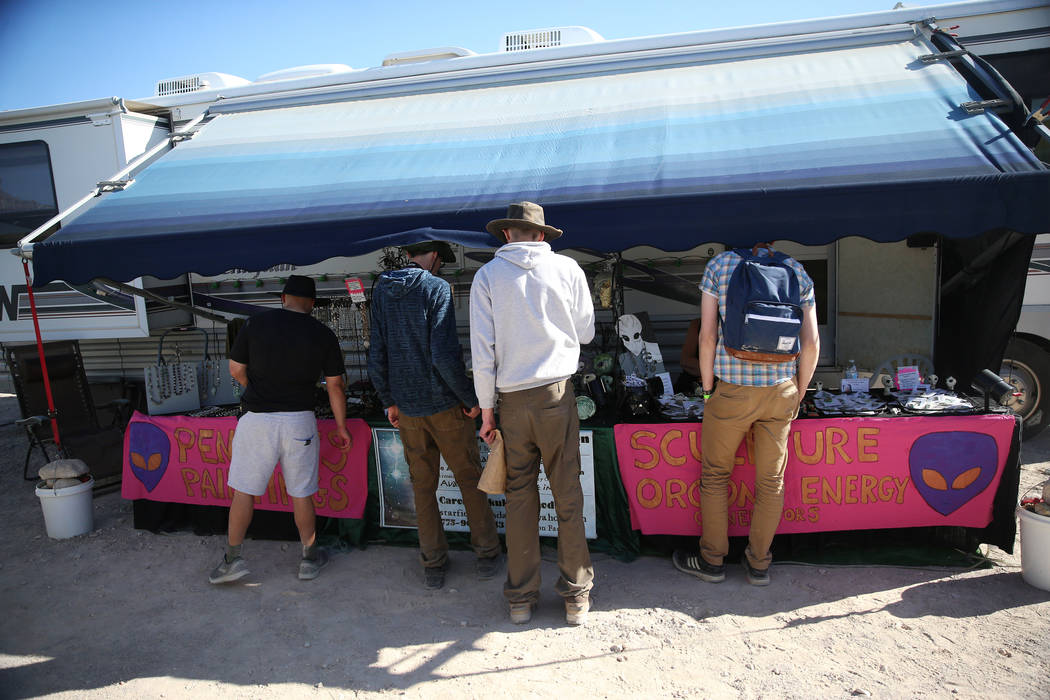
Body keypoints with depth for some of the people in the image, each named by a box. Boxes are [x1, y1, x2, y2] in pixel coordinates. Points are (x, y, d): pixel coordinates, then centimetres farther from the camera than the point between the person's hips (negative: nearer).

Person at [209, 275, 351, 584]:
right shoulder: (323, 334, -1)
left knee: (244, 491, 11)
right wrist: (341, 427, 13)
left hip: (258, 419, -1)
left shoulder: (256, 323, -1)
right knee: (301, 493, 12)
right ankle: (310, 557, 24)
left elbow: (236, 370, 5)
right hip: (299, 421, 1)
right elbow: (335, 386, 2)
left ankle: (232, 558, 15)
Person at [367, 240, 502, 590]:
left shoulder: (381, 291, 4)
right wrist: (471, 398, -9)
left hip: (407, 408, 4)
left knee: (423, 485, 14)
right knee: (469, 477, 12)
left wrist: (389, 400, 15)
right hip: (445, 404, -4)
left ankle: (433, 566, 22)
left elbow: (377, 355, 5)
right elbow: (444, 356, -20)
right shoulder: (437, 289, -13)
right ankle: (486, 554, 22)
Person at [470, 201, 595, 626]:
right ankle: (576, 596, 18)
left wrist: (486, 408, 3)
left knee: (520, 496, 10)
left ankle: (521, 599, 21)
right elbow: (586, 333, 9)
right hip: (557, 392, 0)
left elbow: (482, 348, -3)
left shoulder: (488, 275, 0)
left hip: (512, 399, 1)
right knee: (567, 495, 8)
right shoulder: (567, 268, 1)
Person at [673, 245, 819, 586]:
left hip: (732, 390, -3)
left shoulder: (719, 264, 1)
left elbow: (707, 335, -6)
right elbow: (811, 343, 3)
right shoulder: (797, 270, 7)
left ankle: (712, 560, 24)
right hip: (781, 391, 3)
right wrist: (798, 395, 14)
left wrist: (707, 391, 2)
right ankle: (758, 564, 26)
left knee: (715, 474, 12)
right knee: (771, 479, 13)